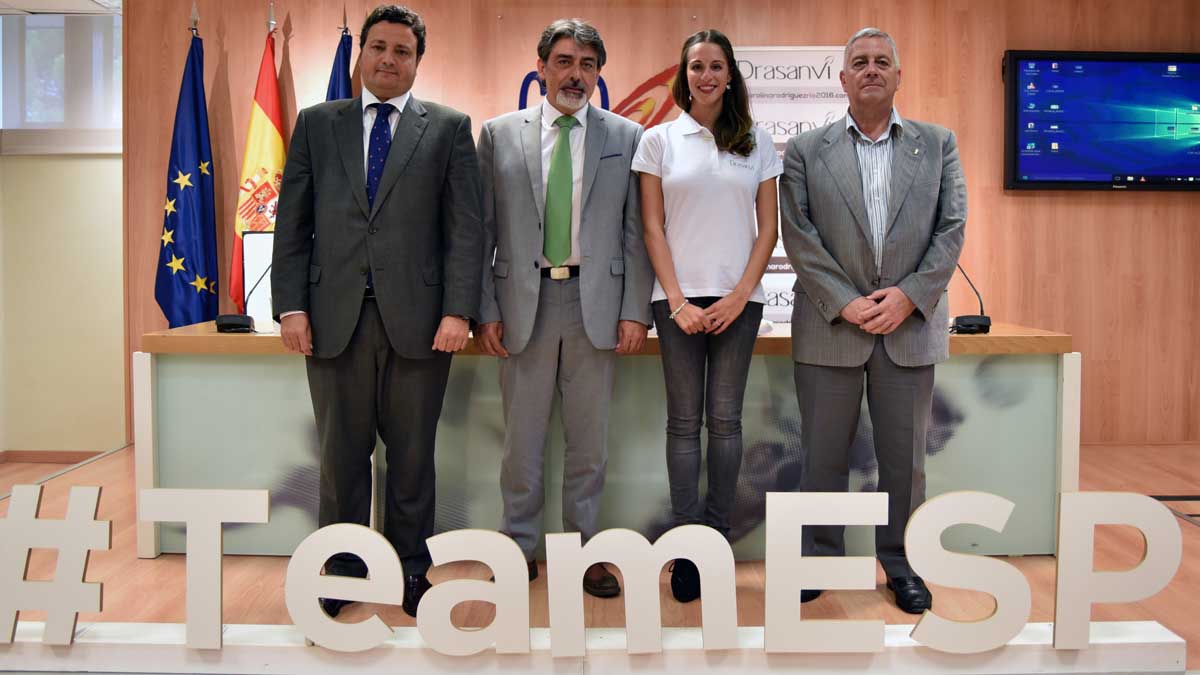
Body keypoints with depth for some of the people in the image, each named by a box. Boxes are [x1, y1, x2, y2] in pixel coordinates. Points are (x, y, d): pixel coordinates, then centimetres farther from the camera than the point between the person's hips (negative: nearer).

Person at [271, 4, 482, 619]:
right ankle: (343, 569, 24)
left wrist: (458, 310, -8)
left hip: (417, 317, -1)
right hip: (334, 315, 1)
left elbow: (465, 228, 0)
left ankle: (410, 570, 22)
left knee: (412, 452, 8)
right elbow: (292, 223, 7)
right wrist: (291, 306, -1)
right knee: (341, 452, 9)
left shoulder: (449, 128, 7)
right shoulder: (316, 124, 11)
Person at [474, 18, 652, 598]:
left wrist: (636, 310, -3)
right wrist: (484, 310, -2)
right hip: (523, 300, 0)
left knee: (589, 440, 9)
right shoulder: (499, 134, 6)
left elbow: (637, 231, 4)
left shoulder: (626, 137, 6)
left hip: (597, 303, 0)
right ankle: (519, 548, 24)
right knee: (522, 438, 8)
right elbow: (482, 230, 4)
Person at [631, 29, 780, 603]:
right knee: (684, 421, 2)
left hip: (737, 298, 1)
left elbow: (768, 227, 6)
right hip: (678, 298, -1)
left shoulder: (756, 143, 8)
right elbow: (653, 228, 2)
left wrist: (740, 295, -6)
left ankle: (717, 535, 13)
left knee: (724, 419, 3)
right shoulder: (658, 140, 5)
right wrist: (678, 300, -7)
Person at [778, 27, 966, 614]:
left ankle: (900, 564, 24)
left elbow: (952, 228, 3)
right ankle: (819, 559, 21)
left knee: (904, 457, 9)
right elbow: (798, 235, -3)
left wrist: (910, 294, -10)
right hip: (831, 325, -1)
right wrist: (845, 302, -12)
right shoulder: (805, 151, 4)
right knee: (822, 455, 6)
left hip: (910, 324, 1)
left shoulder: (937, 145, 9)